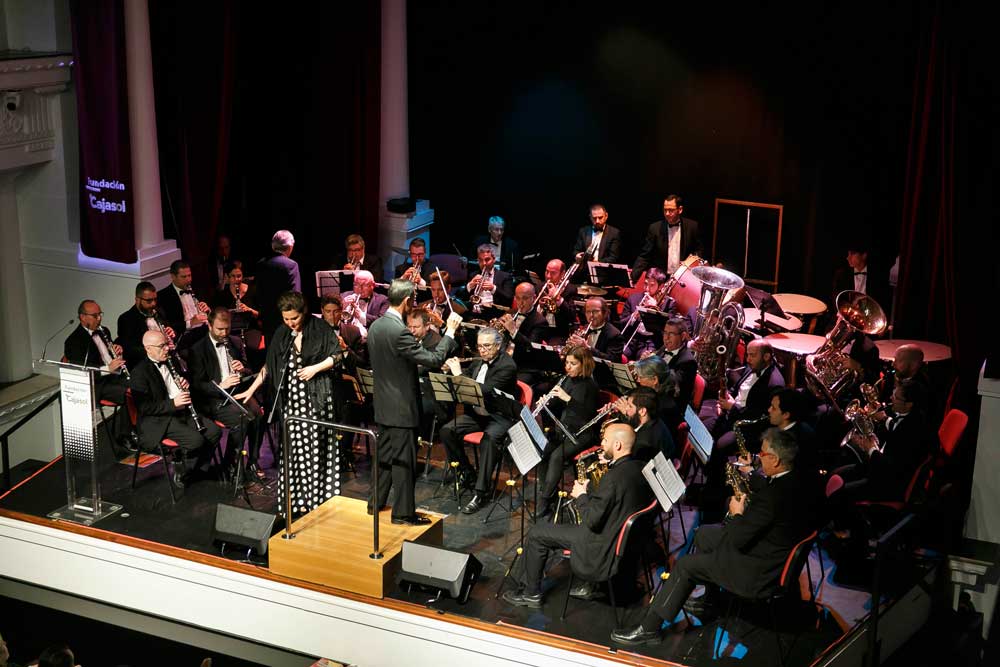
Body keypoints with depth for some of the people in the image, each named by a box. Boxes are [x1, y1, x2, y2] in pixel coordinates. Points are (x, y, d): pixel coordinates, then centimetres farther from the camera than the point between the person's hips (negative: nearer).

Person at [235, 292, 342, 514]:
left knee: (316, 446, -2)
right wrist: (251, 390, 8)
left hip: (317, 397, -4)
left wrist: (315, 368, -14)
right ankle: (298, 498, 8)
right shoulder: (281, 333, 7)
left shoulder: (320, 328, -5)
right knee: (295, 448, 2)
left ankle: (319, 497, 5)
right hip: (291, 399, 4)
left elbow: (337, 356, -2)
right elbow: (269, 365, 11)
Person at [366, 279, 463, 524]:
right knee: (403, 460, 1)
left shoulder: (376, 326, 4)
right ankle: (403, 512, 10)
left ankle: (376, 502, 29)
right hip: (402, 407, -9)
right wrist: (450, 331, -15)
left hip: (383, 404, 9)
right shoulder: (399, 331, -25)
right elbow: (434, 359, -24)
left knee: (385, 454, 19)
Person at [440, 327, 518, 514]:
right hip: (477, 412, 7)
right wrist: (452, 369, 0)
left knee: (489, 439, -36)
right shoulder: (479, 362, 9)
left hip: (499, 416, -7)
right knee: (447, 430, -12)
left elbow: (485, 391, -27)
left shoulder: (508, 366, -16)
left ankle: (481, 491, -31)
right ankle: (466, 471, 7)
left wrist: (460, 374, -22)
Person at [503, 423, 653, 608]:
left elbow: (592, 521, -24)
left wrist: (581, 495, -9)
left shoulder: (613, 477, -29)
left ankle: (531, 593, 18)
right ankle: (589, 584, 31)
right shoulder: (640, 468, -3)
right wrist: (589, 492, 5)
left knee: (536, 533, 3)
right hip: (627, 537, 9)